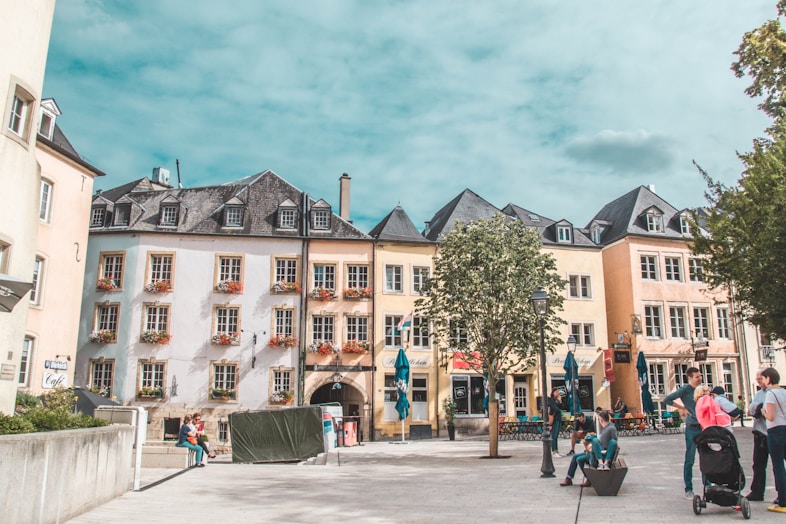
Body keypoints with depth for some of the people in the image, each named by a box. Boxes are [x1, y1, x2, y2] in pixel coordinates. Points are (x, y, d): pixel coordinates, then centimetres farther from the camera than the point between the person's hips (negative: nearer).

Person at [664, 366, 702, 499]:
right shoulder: (685, 390, -8)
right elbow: (666, 400, -13)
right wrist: (682, 408, -8)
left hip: (703, 427, 6)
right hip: (692, 428, -6)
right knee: (689, 460, 0)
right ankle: (688, 489, 6)